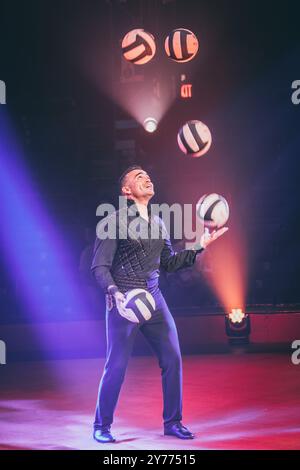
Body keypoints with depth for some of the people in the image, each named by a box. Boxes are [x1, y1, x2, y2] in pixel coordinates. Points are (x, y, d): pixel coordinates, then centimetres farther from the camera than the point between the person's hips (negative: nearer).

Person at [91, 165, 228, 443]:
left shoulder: (158, 223, 13)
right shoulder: (115, 221, -7)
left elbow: (169, 263, 17)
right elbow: (100, 266, -11)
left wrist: (200, 246, 9)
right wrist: (114, 292, -27)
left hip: (154, 298, 6)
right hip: (124, 300, -6)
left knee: (172, 359, 2)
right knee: (117, 365, -3)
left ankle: (172, 422, 16)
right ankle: (102, 426, 13)